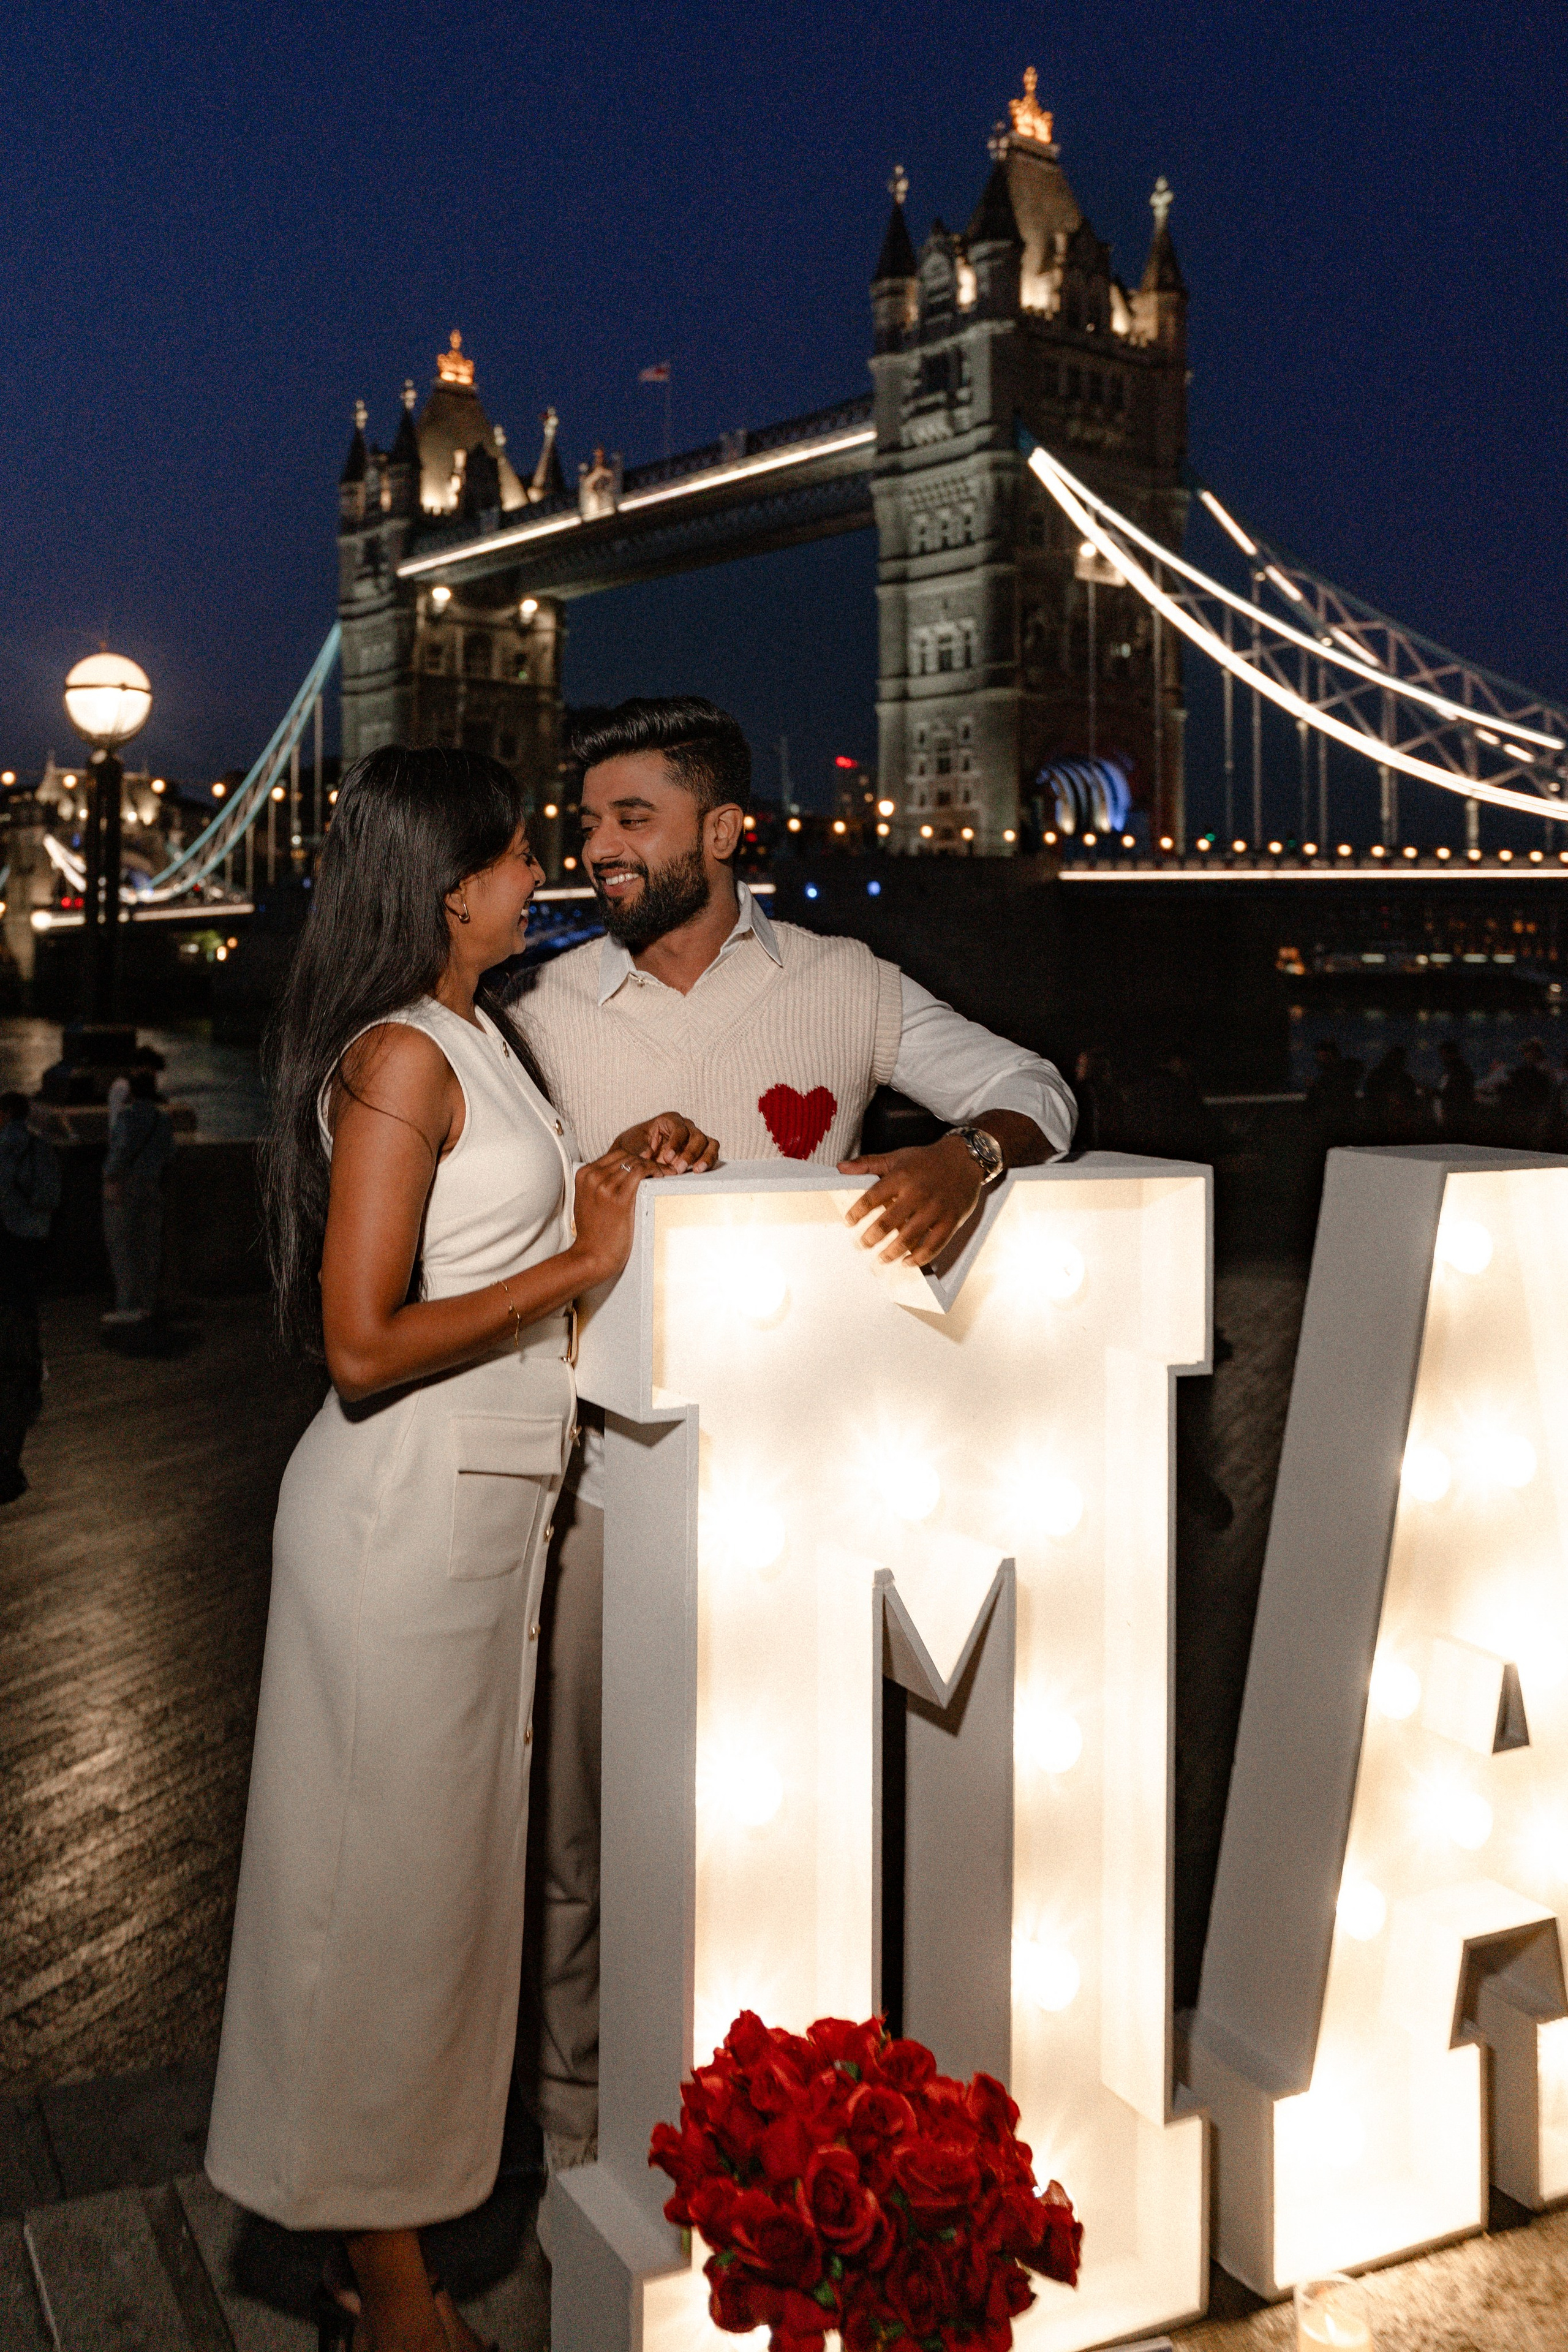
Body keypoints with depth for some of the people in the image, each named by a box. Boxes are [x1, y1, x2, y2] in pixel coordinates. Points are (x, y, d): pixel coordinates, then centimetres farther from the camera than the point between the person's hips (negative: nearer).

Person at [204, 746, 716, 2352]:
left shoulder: (479, 1037, 11)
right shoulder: (399, 1058, -17)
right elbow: (364, 1343, -22)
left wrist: (608, 1175, 4)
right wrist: (583, 1259, -16)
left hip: (486, 1506, 10)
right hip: (403, 1513, -10)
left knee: (454, 1865, 18)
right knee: (393, 1879, 4)